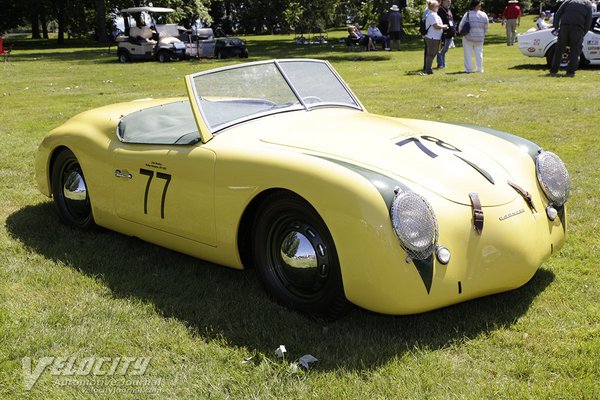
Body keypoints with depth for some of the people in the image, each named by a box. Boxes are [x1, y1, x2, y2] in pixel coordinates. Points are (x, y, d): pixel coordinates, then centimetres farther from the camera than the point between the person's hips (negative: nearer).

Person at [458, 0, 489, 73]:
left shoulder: (467, 14, -16)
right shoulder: (484, 15, -6)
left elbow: (461, 26, -10)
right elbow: (486, 28, 3)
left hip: (468, 38, -3)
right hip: (479, 38, 3)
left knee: (468, 54, 7)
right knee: (479, 53, 15)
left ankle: (468, 69, 5)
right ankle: (480, 69, 18)